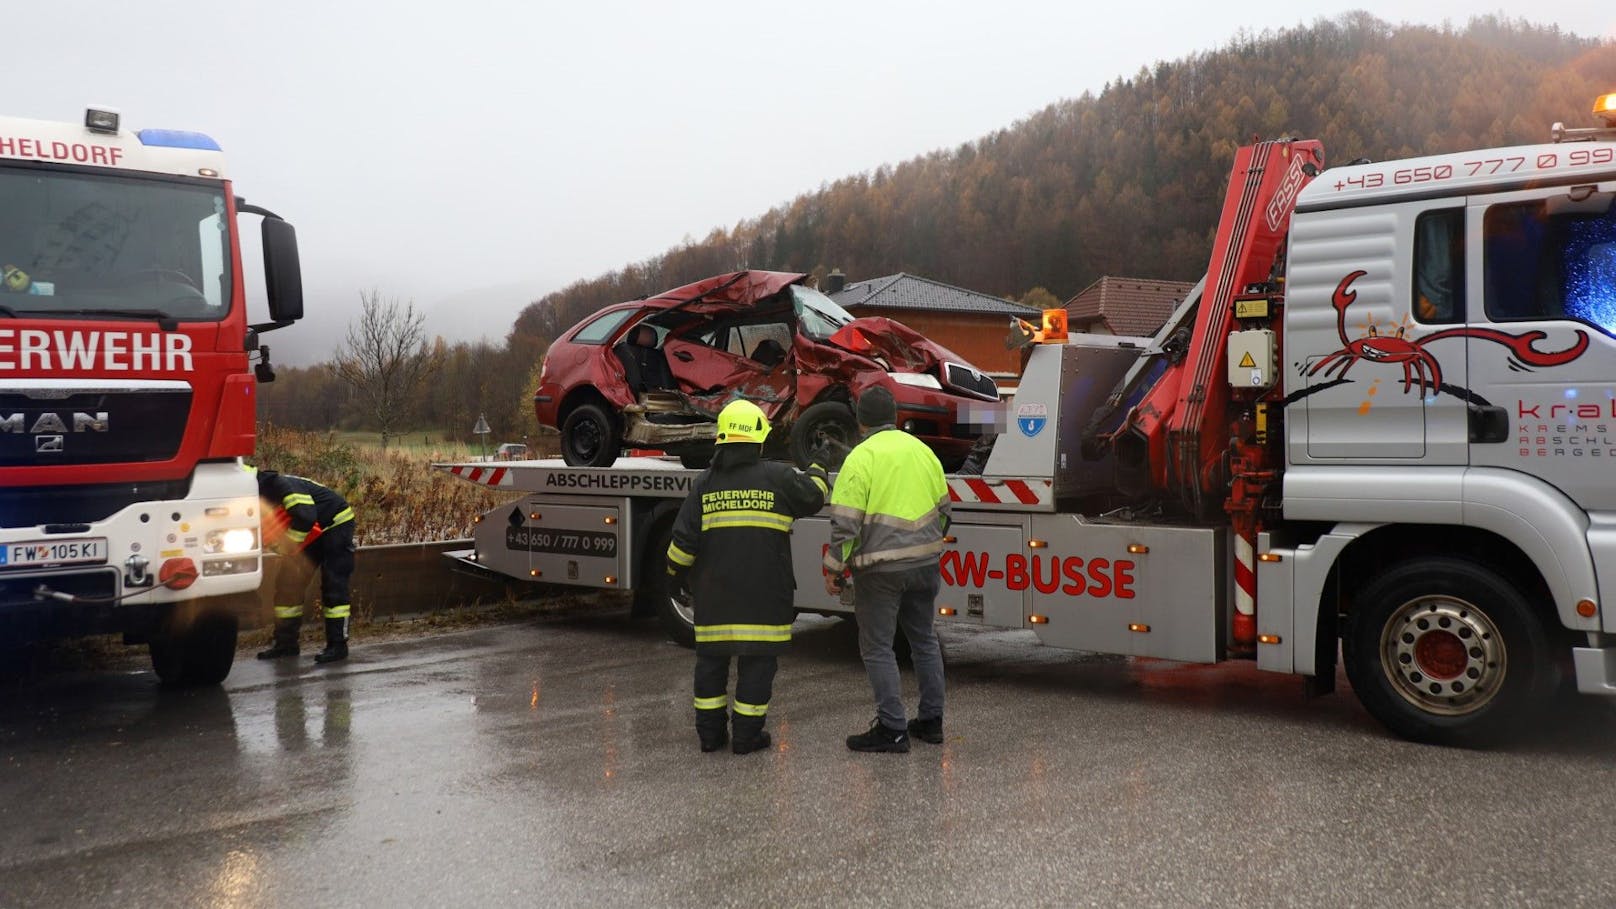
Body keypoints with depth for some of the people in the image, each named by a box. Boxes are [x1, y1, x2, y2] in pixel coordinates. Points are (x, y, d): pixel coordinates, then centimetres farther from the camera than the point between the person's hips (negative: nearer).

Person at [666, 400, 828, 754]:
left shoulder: (706, 483, 0)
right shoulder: (778, 477, -5)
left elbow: (684, 538, 0)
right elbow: (813, 497, 12)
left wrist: (678, 573, 17)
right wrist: (817, 473, 34)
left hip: (714, 593, 3)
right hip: (764, 593, -3)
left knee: (711, 658, 13)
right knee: (757, 660, 5)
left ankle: (710, 731, 19)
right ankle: (747, 735, 9)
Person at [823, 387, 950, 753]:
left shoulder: (861, 458, -11)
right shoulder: (922, 450, 9)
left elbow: (845, 522, -14)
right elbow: (943, 509, 18)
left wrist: (833, 568, -5)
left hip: (879, 568, -6)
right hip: (925, 564, 6)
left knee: (877, 647, 2)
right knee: (924, 639, 17)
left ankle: (892, 729, 4)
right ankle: (931, 720, 23)